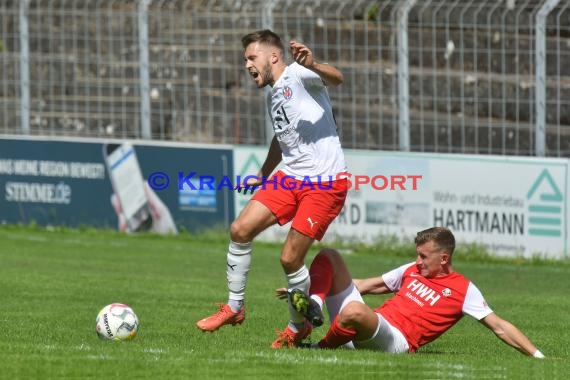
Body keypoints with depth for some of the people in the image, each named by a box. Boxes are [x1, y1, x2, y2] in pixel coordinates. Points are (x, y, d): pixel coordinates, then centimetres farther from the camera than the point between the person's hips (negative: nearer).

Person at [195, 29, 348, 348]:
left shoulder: (297, 76, -8)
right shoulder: (273, 97, 20)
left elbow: (336, 79, -29)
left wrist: (313, 66, -49)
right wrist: (262, 177, 36)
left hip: (325, 183, -8)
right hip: (289, 177, 8)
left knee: (290, 259, -9)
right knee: (240, 230, -3)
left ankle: (299, 326, 15)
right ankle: (235, 307, 12)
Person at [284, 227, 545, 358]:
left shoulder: (463, 290, 2)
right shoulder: (412, 271, 22)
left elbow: (499, 327, -1)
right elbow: (367, 286, 27)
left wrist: (537, 356, -12)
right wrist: (312, 290, 26)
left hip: (394, 340, -8)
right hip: (367, 325, 8)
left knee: (355, 311, -42)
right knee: (329, 257, 4)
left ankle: (321, 348, -14)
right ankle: (311, 306, -25)